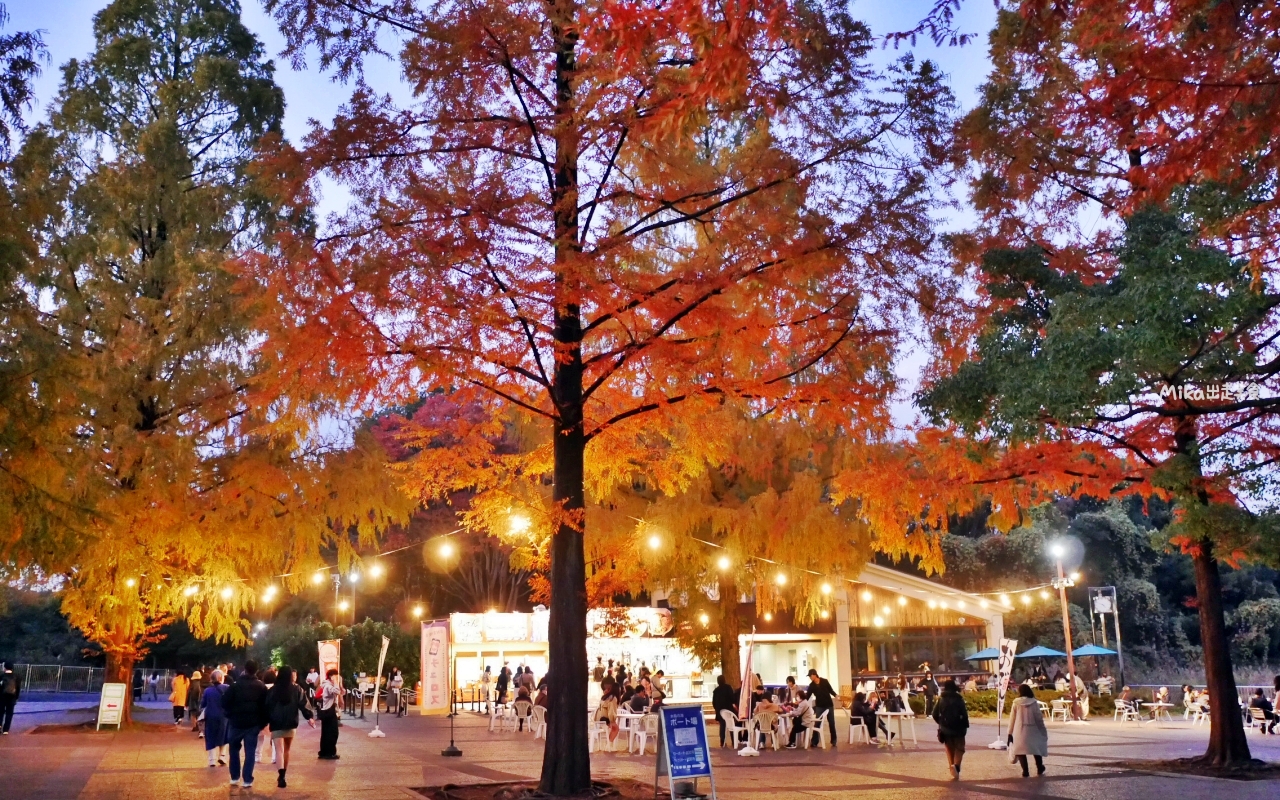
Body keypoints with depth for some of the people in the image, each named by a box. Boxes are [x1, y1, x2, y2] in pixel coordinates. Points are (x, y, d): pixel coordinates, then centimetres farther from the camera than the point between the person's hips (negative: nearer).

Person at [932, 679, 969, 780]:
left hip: (945, 729, 3)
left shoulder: (941, 700, 1)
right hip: (958, 728, -3)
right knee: (959, 748, 4)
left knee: (950, 749, 16)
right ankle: (956, 765, -19)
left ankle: (952, 767, 10)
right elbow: (964, 714, -14)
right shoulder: (959, 699, -7)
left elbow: (935, 714, 0)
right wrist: (965, 726, -1)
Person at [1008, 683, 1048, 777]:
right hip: (1032, 730, 1)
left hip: (1020, 731, -1)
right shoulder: (1034, 703, -3)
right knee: (1037, 748, 21)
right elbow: (1039, 718, -1)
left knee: (1020, 749, 6)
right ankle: (1040, 769, 31)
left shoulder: (1016, 703, -2)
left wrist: (1010, 733, 5)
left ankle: (1025, 771, -4)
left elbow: (1012, 719, 0)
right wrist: (1044, 731, 10)